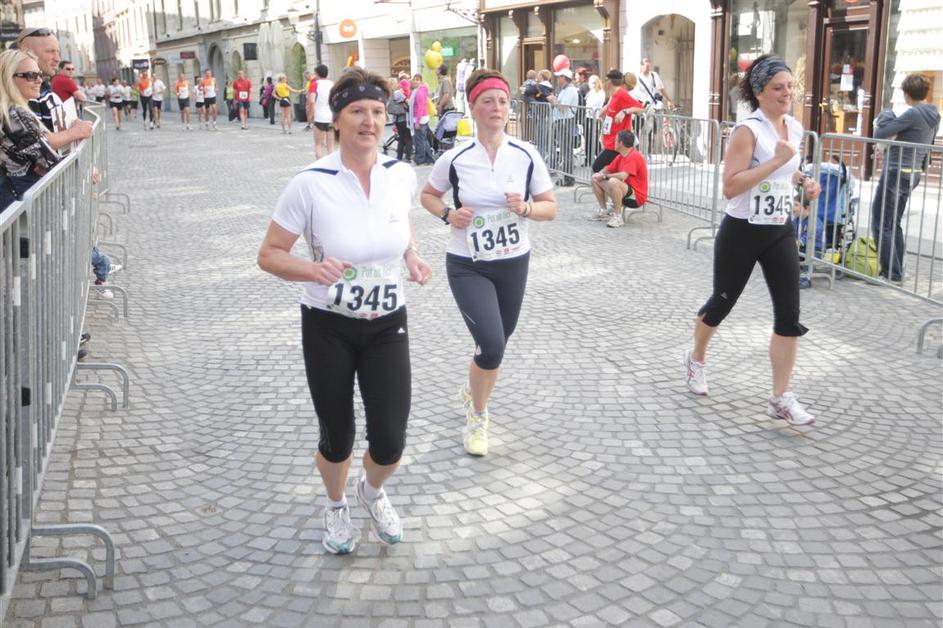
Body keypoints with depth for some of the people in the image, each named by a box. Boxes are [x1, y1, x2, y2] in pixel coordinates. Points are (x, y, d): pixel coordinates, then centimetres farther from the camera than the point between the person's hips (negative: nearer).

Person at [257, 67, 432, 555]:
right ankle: (336, 506, 44)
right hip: (328, 328, -2)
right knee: (337, 439, 10)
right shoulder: (310, 184, -17)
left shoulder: (402, 175, -5)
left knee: (389, 442, -3)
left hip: (387, 326, 2)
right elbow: (269, 255, -10)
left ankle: (373, 490, 36)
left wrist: (412, 256, -2)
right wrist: (313, 270, -29)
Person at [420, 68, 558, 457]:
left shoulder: (526, 156, -5)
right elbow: (428, 195, 8)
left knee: (496, 344, 15)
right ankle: (478, 416, 11)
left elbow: (550, 208, 2)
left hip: (513, 264, 3)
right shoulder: (455, 159, -9)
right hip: (467, 266, -3)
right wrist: (448, 215, -12)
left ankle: (472, 392, 47)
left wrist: (526, 209, -19)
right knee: (491, 345, -16)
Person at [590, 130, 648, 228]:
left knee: (613, 181, -39)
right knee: (595, 179, 9)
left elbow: (622, 176, -33)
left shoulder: (634, 156, -20)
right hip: (625, 192, 9)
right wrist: (600, 174, -9)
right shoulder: (620, 156, 9)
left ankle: (617, 217, -29)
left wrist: (604, 176, -18)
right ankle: (603, 210, 14)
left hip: (636, 197, -9)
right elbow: (608, 170, 15)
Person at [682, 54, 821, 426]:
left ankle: (781, 399, 5)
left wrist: (803, 182, 3)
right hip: (742, 232, -6)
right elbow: (730, 187, -25)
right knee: (723, 302, 12)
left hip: (781, 232, 6)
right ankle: (696, 360, 41)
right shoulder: (748, 130, -17)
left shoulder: (795, 127, 5)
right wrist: (776, 161, -28)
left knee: (789, 313, -2)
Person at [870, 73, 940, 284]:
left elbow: (879, 134, -19)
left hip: (896, 172, -9)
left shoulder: (912, 114, -17)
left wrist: (885, 117, -2)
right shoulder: (933, 116, 9)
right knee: (894, 223, 20)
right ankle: (897, 271, 24)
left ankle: (891, 273, -1)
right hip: (913, 173, 9)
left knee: (881, 225, -2)